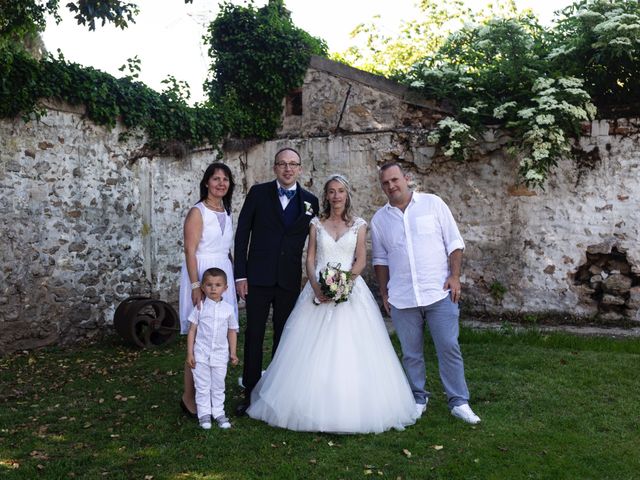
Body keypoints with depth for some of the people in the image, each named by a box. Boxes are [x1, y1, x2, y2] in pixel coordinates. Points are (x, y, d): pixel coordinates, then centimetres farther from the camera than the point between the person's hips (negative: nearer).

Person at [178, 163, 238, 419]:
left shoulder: (227, 212, 14)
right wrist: (196, 286, -19)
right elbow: (190, 251, -12)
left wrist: (232, 279, 17)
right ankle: (189, 397, 7)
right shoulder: (197, 212, -7)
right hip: (201, 275, -7)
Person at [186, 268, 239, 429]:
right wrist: (190, 353, -5)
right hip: (201, 354, -1)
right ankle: (204, 413, 18)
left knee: (218, 386, 12)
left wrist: (233, 353, 5)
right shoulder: (200, 307, -5)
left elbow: (232, 331, 7)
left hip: (220, 354, 1)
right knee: (202, 386, 7)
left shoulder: (228, 309, 0)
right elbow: (192, 330, -2)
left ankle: (218, 412, 23)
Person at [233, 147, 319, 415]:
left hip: (290, 280, 2)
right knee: (254, 336, 4)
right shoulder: (258, 193, 0)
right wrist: (240, 275, -6)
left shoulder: (310, 201, 4)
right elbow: (242, 233, -1)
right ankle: (250, 393, 15)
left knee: (284, 336, 10)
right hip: (258, 277, -1)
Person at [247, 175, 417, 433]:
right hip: (319, 290, 1)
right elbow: (309, 259, 5)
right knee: (315, 351, -1)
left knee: (350, 350, -4)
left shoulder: (358, 225, 7)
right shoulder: (316, 224, 10)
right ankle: (315, 407, 9)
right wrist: (316, 286, -12)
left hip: (350, 289, -1)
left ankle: (351, 408, 6)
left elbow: (361, 260, 0)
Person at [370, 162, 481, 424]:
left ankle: (459, 402, 11)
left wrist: (454, 276, -7)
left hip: (439, 292, -2)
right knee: (411, 354, 10)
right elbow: (380, 259, 15)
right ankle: (418, 400, 25)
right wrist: (383, 292, 11)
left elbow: (454, 243, 1)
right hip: (401, 298, 3)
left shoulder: (433, 204, 1)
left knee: (449, 348, -1)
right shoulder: (379, 219, 9)